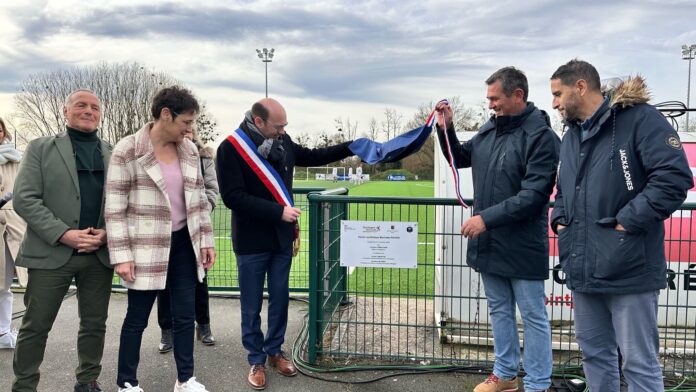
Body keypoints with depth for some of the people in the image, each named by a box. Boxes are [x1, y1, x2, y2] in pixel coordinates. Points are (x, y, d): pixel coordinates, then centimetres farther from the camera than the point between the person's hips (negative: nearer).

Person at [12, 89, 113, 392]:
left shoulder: (114, 154, 12)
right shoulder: (40, 148, 4)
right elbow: (24, 199, -5)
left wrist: (108, 233, -9)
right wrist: (64, 234, -15)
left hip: (100, 254, 3)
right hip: (51, 253, -2)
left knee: (94, 324, 11)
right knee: (35, 326, 5)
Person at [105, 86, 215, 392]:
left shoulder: (189, 150, 4)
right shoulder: (127, 151, -11)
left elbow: (199, 200, 11)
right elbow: (114, 209, -11)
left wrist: (206, 240, 8)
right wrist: (121, 256, -14)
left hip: (183, 244, 5)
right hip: (146, 248, -5)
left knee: (185, 315, 11)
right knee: (137, 318, 9)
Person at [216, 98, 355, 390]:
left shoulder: (283, 141, 1)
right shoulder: (231, 148, -16)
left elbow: (312, 157, 18)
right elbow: (233, 197, -21)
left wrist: (352, 147, 12)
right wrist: (279, 211, -23)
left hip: (281, 237, 5)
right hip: (251, 242, -5)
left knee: (280, 300, 15)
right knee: (252, 307, 8)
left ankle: (275, 351, 32)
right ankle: (256, 360, 25)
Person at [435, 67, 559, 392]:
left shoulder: (541, 136, -15)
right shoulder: (489, 129, 7)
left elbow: (533, 195, -23)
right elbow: (461, 158, 22)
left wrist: (487, 217, -24)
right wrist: (446, 129, 6)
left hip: (522, 246, -7)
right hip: (488, 241, 7)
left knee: (533, 316, 7)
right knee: (499, 310, 19)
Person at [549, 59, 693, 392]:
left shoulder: (639, 118, -9)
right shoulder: (570, 136, 16)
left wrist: (628, 221, -19)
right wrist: (561, 219, 9)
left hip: (628, 268, -8)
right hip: (582, 268, 8)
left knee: (639, 362, 2)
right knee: (594, 353, 19)